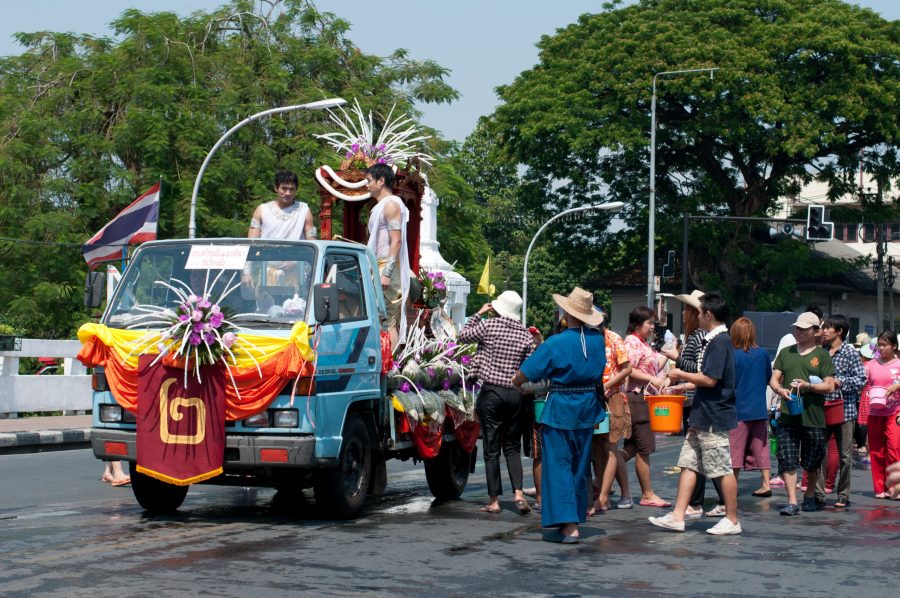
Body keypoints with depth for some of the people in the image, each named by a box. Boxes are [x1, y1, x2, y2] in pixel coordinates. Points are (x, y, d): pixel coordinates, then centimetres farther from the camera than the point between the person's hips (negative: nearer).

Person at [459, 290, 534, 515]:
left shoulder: (489, 326, -6)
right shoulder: (526, 335, 3)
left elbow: (464, 335, 9)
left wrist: (479, 313, 17)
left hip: (491, 392, -3)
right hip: (515, 394, 3)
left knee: (491, 448, 3)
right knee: (513, 447, 13)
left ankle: (494, 500, 5)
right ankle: (518, 493, -3)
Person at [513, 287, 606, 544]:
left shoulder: (555, 344, -16)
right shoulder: (598, 341, -1)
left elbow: (525, 373, -10)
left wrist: (515, 383, 10)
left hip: (561, 409, -5)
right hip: (588, 407, 5)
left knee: (559, 465, -1)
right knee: (580, 466, 15)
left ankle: (568, 525, -10)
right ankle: (575, 518, 23)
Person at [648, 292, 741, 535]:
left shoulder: (719, 341, -17)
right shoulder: (713, 340, 15)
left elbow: (710, 380, -23)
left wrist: (681, 375, -10)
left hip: (715, 417, -10)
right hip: (703, 416, 10)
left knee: (723, 469, -1)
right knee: (688, 463, 8)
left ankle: (732, 520, 8)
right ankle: (677, 516, 10)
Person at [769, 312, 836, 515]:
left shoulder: (822, 355, 3)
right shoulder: (785, 353, 13)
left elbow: (829, 386, -2)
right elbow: (774, 379, 10)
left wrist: (808, 386, -19)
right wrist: (780, 390, -12)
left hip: (813, 417, -2)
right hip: (788, 416, 2)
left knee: (812, 463, 10)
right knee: (787, 461, -7)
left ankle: (810, 495, 32)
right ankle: (792, 502, -6)